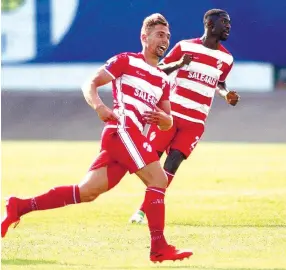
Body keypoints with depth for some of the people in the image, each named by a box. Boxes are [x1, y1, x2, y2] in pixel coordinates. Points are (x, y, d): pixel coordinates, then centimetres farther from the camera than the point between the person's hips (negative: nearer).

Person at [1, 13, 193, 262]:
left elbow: (168, 123, 25)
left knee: (87, 192, 2)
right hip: (122, 128, -8)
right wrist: (99, 106, -18)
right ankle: (159, 248, -16)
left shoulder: (163, 80, 26)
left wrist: (162, 118, 1)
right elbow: (90, 85, 2)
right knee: (158, 180, -15)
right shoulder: (126, 61, 6)